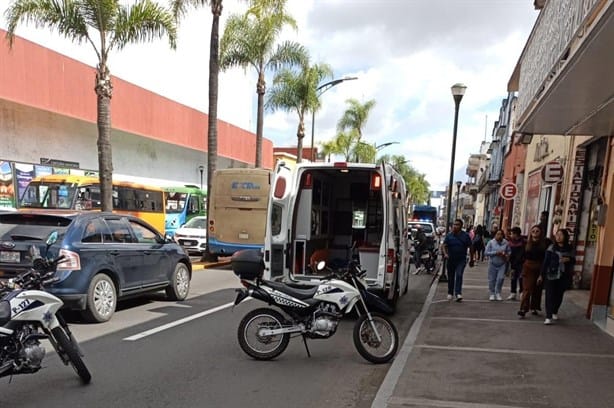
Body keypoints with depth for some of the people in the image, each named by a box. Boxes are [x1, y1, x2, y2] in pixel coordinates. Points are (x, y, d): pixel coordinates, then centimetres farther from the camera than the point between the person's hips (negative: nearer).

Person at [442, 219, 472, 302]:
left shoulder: (465, 236, -3)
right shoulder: (449, 235, 0)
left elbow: (470, 247, 3)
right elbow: (444, 246, -3)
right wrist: (445, 253, -21)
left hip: (461, 260, -2)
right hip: (451, 259, 2)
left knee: (459, 275, -17)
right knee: (450, 277, 11)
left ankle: (458, 293, -19)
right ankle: (450, 293, 26)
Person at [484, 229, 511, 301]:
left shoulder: (506, 243, -1)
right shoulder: (491, 242, -5)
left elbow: (509, 251, 11)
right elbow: (486, 252, -9)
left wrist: (507, 255, -10)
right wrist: (496, 253, -18)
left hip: (502, 264, 1)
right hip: (493, 264, -1)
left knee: (501, 278, -9)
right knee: (492, 279, 5)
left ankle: (498, 293, 12)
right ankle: (492, 294, 22)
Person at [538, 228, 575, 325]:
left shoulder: (569, 249, 4)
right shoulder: (552, 248, -2)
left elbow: (573, 260, 14)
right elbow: (545, 262, -3)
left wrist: (568, 259, -11)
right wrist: (542, 275, -4)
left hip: (563, 276, 2)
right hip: (551, 275, -2)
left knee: (559, 295, 13)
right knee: (550, 295, -6)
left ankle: (555, 312, 37)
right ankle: (548, 317, -5)